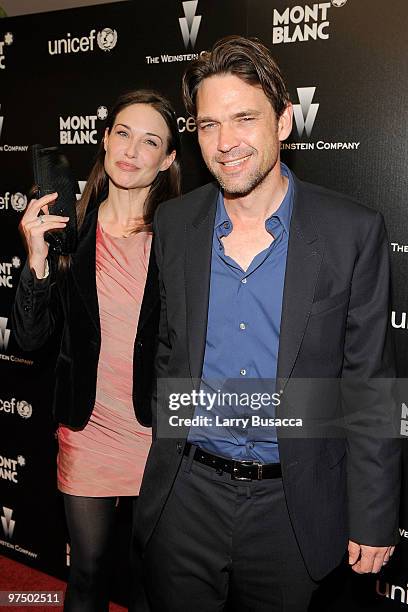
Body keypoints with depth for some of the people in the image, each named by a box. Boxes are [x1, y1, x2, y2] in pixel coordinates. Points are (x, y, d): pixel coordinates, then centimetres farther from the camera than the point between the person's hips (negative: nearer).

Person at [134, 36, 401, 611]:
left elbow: (369, 387, -7)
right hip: (186, 499, 2)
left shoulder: (353, 230, -10)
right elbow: (167, 354, 8)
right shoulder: (173, 224, -1)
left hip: (292, 507, -2)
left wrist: (372, 519, -6)